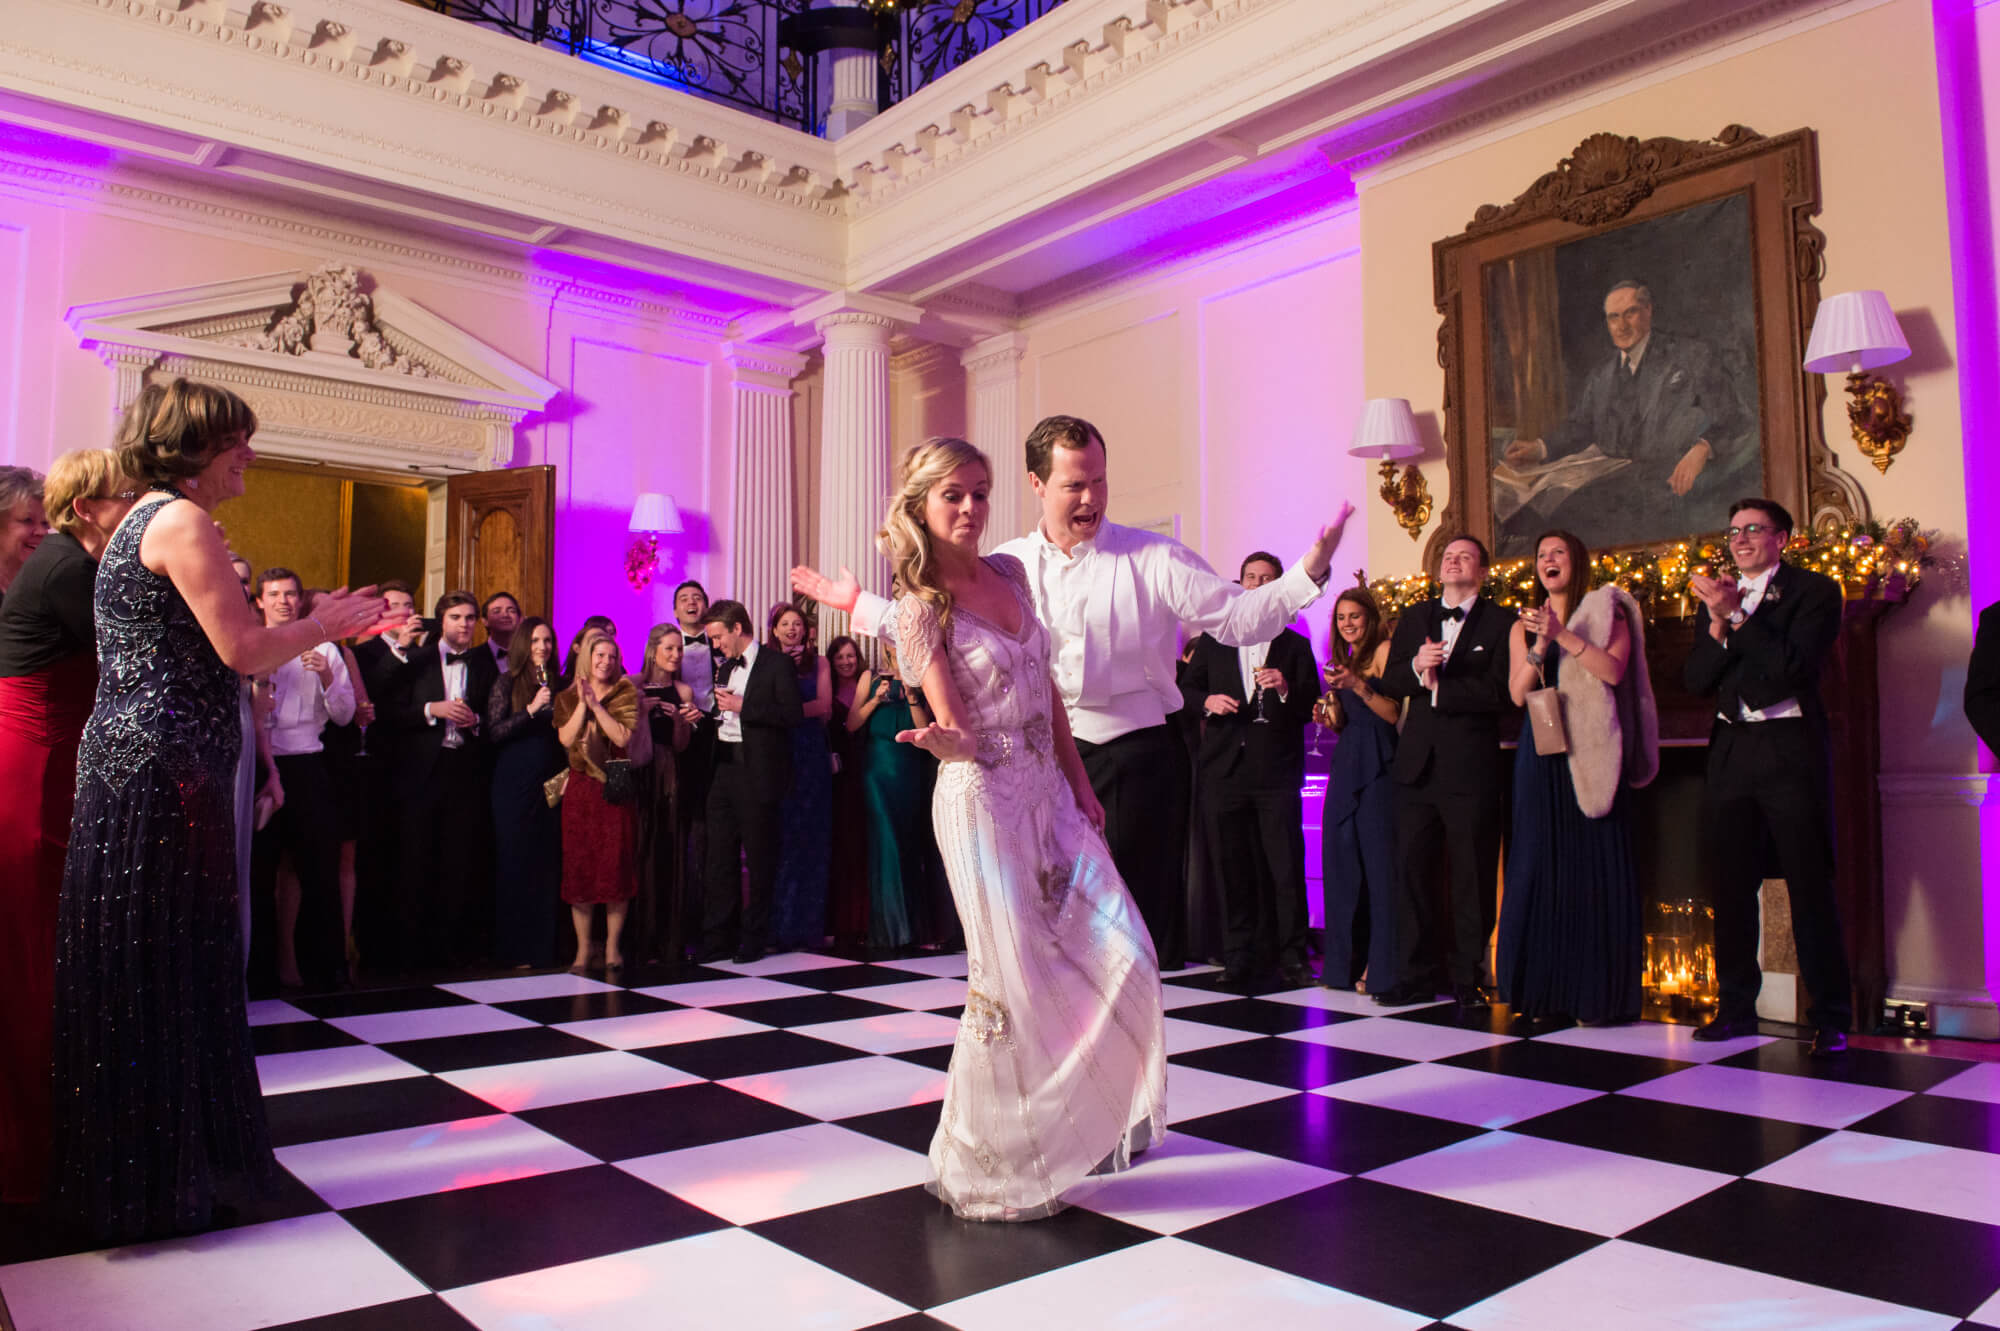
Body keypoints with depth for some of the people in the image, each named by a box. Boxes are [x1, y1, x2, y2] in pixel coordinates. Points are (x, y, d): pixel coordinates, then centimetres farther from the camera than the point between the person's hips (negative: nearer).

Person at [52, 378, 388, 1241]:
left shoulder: (141, 522, 19)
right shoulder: (182, 522, -12)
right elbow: (244, 652, -17)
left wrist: (316, 625, 18)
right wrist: (325, 625, -1)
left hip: (128, 771, 10)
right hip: (163, 778, -10)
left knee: (136, 979, 16)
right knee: (164, 976, -1)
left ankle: (133, 1168, 28)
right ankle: (156, 1182, 11)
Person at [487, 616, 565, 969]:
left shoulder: (557, 683, 11)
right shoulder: (508, 683, 0)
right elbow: (494, 732, -10)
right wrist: (531, 709, -18)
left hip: (551, 782, 4)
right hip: (514, 784, -4)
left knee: (548, 864, 4)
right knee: (514, 862, -1)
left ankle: (543, 947, 12)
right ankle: (513, 949, 7)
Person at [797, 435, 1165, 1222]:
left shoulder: (1011, 574, 9)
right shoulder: (918, 610, -9)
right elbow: (960, 734, -15)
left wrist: (1080, 784, 12)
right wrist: (940, 742, -39)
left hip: (1049, 794, 7)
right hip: (983, 802, -7)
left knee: (1120, 954, 3)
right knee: (1015, 981, -2)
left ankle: (1090, 1120, 26)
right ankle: (990, 1163, 19)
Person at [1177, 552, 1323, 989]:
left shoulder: (1295, 646, 9)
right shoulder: (1213, 641, 14)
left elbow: (1312, 708, 4)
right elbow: (1187, 688, 17)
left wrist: (1285, 689, -15)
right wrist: (1208, 701, -3)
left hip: (1277, 771, -2)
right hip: (1225, 768, 2)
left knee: (1286, 866, -5)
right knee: (1235, 866, 5)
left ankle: (1291, 956, 4)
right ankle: (1240, 957, 14)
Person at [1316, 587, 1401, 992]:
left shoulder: (1384, 650, -1)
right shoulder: (1342, 661, 20)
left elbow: (1393, 713, -10)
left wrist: (1359, 686, -21)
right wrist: (1330, 711, 1)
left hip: (1376, 766, -7)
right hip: (1345, 765, 7)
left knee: (1379, 863, -8)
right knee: (1341, 863, 7)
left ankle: (1383, 969, -3)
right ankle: (1344, 965, 14)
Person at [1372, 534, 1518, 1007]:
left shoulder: (1500, 622, -1)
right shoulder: (1414, 618, 15)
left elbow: (1497, 692, -12)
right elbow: (1390, 683, 8)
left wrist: (1439, 686, -10)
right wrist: (1415, 666, -12)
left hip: (1471, 767, -4)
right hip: (1419, 764, 4)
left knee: (1472, 877, 3)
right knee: (1412, 868, 4)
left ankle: (1466, 978, 13)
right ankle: (1416, 974, 13)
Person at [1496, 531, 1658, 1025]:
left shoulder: (1606, 612, 7)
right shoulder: (1524, 626, 15)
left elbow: (1613, 671, -9)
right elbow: (1518, 693, 4)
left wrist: (1564, 635, -15)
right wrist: (1541, 645, -10)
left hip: (1591, 754, -3)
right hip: (1542, 754, 3)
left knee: (1594, 866, -4)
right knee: (1540, 865, 2)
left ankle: (1597, 993, 3)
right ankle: (1543, 989, 9)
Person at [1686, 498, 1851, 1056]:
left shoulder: (1814, 591, -1)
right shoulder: (1717, 598, 13)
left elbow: (1794, 667, -15)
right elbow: (1696, 680, 5)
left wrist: (1737, 617, -18)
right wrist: (1719, 625, -10)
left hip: (1790, 748, -5)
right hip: (1731, 752, 5)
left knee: (1810, 884, -2)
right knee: (1731, 884, 10)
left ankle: (1830, 1018, 7)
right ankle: (1736, 1006, 21)